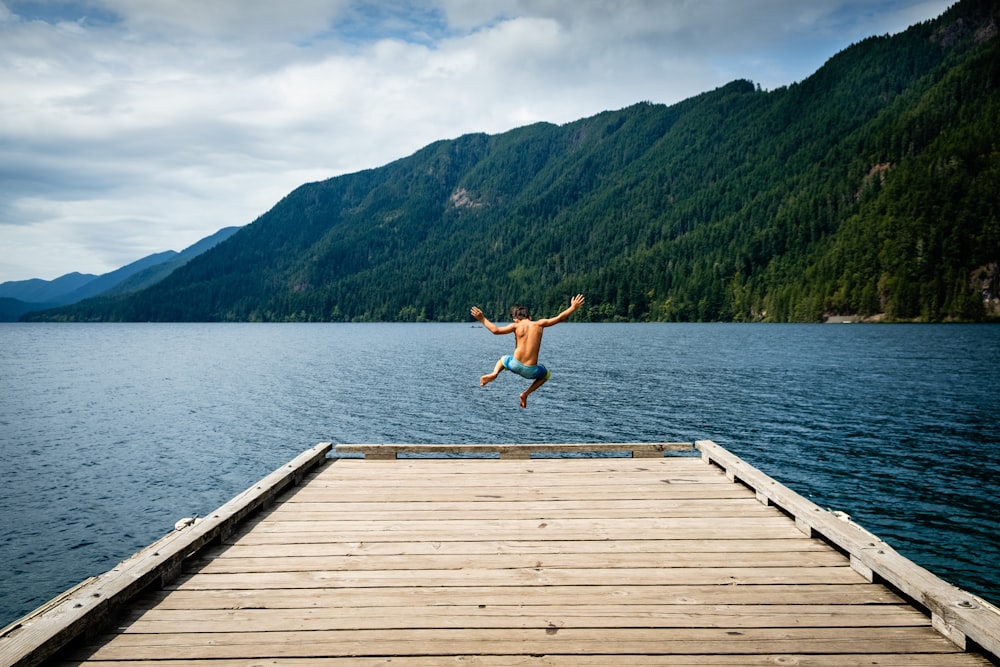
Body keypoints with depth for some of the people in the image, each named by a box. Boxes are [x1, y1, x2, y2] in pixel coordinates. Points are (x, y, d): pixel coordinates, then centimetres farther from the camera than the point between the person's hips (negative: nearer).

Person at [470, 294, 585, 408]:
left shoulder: (516, 326, -2)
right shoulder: (539, 324, 2)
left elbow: (495, 330, -12)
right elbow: (560, 317, 9)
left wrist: (482, 319, -2)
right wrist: (573, 307, 22)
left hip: (515, 365, 1)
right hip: (530, 371, -1)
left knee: (503, 359, 38)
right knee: (546, 374, 34)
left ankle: (494, 374, 4)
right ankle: (525, 393, 14)